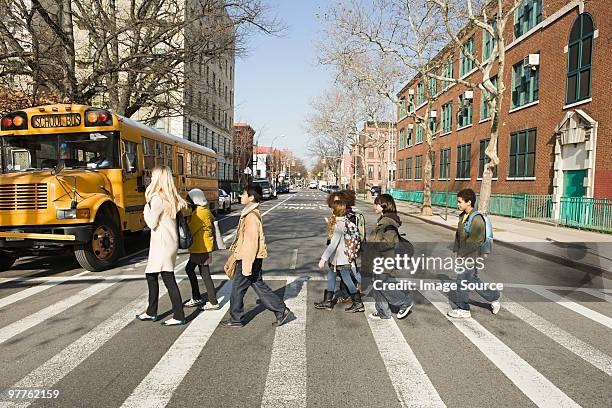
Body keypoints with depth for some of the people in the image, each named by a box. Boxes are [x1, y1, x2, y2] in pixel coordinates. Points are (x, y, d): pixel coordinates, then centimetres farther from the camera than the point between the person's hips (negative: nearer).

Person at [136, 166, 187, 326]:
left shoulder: (157, 198, -16)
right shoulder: (171, 198, 10)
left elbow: (152, 223, -15)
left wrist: (146, 207, -3)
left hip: (162, 244, -10)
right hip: (169, 242, 10)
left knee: (168, 279, -3)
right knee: (151, 275, 19)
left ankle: (179, 316, 4)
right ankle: (151, 312, 31)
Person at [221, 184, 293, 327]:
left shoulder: (251, 216, -20)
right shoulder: (250, 213, 13)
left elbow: (251, 242, -23)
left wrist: (247, 265, -22)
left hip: (248, 258, -10)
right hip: (254, 258, 10)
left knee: (237, 288, 5)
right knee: (259, 285, 14)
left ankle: (236, 319, 21)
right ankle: (282, 311, 17)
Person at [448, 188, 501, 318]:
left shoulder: (477, 219, -20)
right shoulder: (462, 216, 8)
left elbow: (474, 241, -22)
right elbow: (458, 234, 15)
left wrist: (462, 254, -17)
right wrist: (456, 250, 9)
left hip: (471, 256, -9)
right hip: (463, 255, 9)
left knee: (462, 281, -1)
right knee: (472, 280, 19)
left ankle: (462, 310, 12)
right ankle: (494, 297, 35)